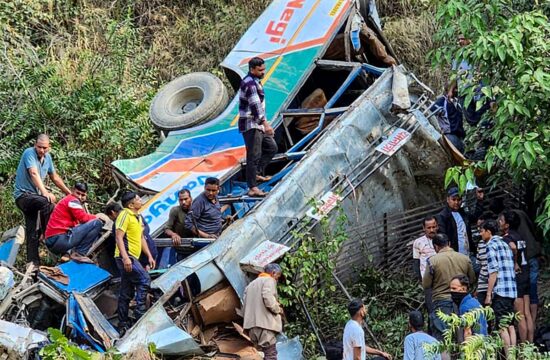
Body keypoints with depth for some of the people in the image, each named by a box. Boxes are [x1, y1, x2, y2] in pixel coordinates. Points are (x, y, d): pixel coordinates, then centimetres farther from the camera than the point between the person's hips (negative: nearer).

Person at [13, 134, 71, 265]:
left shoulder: (47, 157, 8)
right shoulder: (29, 153, -15)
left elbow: (55, 177, 21)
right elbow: (34, 174, -28)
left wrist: (68, 192, 22)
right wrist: (45, 192, -40)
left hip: (33, 196, 8)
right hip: (23, 194, -8)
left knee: (32, 232, 5)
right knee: (47, 202, -32)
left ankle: (33, 261, 5)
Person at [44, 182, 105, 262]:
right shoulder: (72, 200, -2)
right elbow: (83, 218, -14)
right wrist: (97, 217, 4)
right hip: (59, 239, -10)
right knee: (97, 223, -13)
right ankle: (78, 254, -13)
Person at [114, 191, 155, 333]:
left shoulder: (138, 217, 20)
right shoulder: (125, 215, -10)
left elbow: (141, 238, 26)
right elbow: (119, 237, -17)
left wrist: (149, 256, 20)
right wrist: (125, 257, -25)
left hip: (132, 258, 10)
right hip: (126, 257, -10)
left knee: (126, 293, 9)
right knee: (144, 280, -18)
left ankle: (123, 325, 12)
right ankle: (140, 313, -17)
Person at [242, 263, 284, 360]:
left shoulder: (251, 284, 26)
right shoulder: (269, 280, -1)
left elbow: (244, 304, 21)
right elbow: (268, 299, -17)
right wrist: (278, 309, -3)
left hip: (251, 324, 8)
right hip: (265, 323, -8)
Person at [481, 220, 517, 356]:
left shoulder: (491, 245, -6)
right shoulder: (505, 244, 19)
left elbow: (493, 272, -13)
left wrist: (488, 294, -11)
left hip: (500, 291, -8)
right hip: (512, 290, 8)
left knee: (502, 326, -7)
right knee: (510, 325, 8)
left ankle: (508, 355, -10)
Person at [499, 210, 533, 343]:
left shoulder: (506, 238, -14)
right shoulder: (519, 236, 11)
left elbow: (513, 247, -36)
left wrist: (515, 263, -22)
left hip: (516, 276, -8)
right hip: (525, 275, 8)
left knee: (520, 316, -2)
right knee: (527, 314, 11)